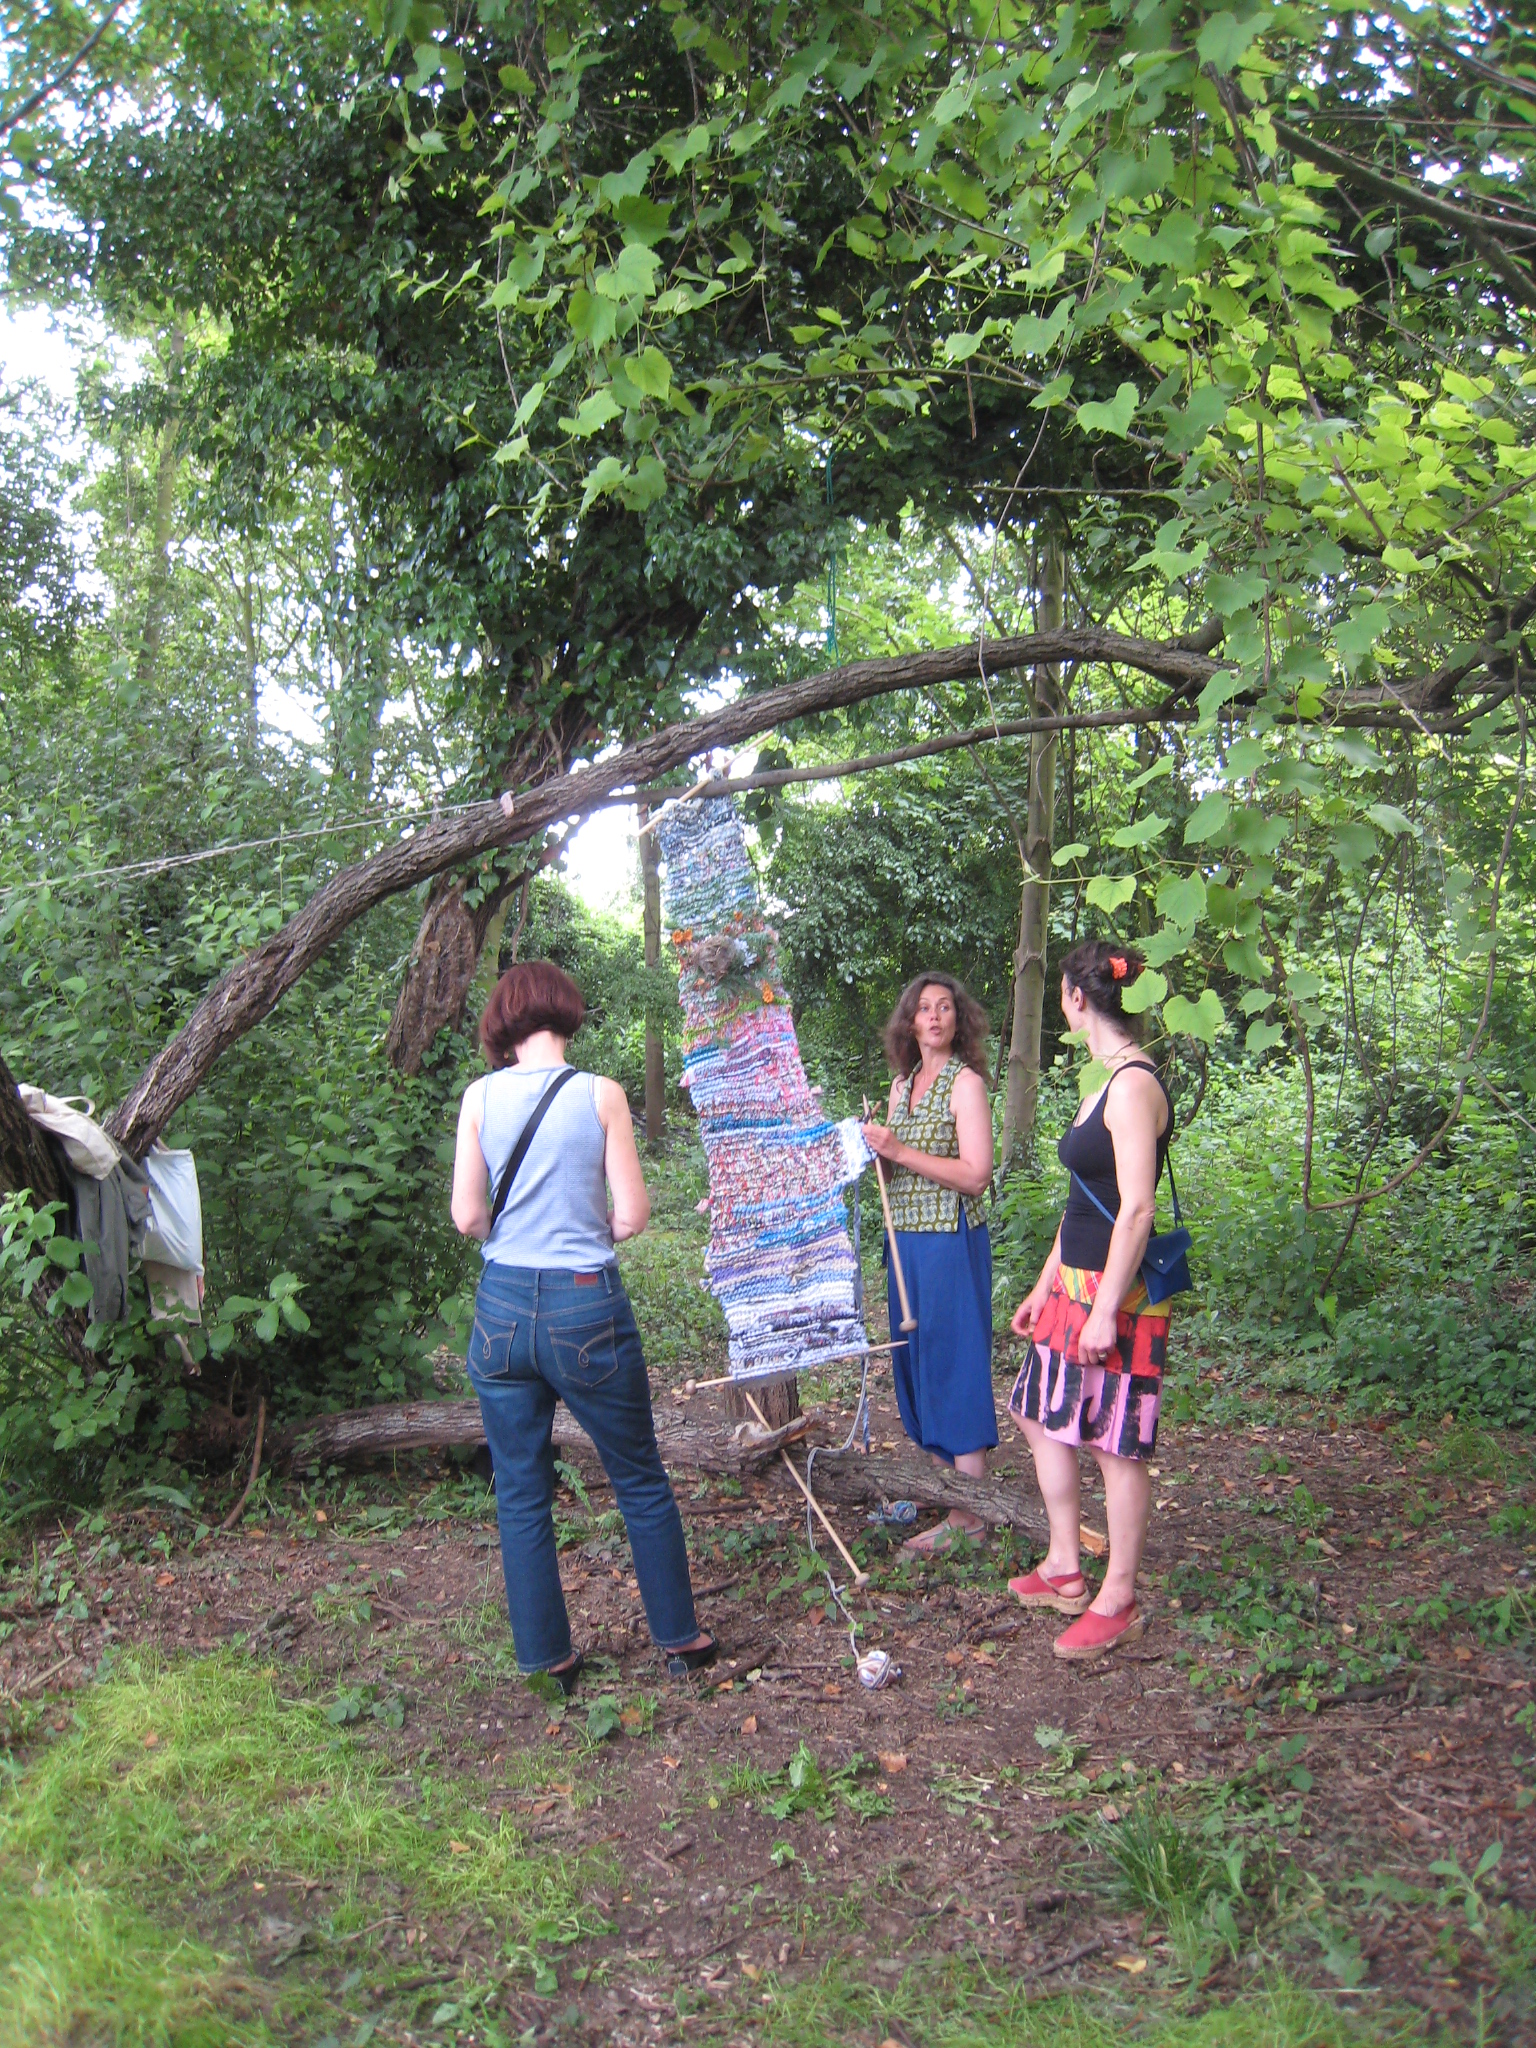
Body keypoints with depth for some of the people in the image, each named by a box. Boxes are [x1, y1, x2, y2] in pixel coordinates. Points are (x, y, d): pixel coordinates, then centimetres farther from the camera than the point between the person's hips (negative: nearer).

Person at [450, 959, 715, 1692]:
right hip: (587, 1306, -2)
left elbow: (467, 1215, -4)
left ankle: (547, 1659, 23)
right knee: (640, 1481, 15)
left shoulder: (480, 1096, -3)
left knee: (520, 1495, 14)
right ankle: (678, 1638, 27)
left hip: (503, 1307, 2)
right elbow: (632, 1215, -8)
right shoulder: (600, 1094, -7)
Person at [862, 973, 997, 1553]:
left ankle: (968, 1517, 3)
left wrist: (899, 1151, -20)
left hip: (951, 1240, -8)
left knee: (954, 1362, -4)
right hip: (906, 1239, 8)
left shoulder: (966, 1082, -10)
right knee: (916, 1359, 14)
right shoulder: (902, 1084, 13)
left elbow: (975, 1176, -17)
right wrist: (871, 1149, -2)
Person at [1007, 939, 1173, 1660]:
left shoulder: (1135, 1085, -17)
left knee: (1116, 1444, 2)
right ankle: (1064, 1570, 30)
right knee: (1040, 1413, 17)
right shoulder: (1109, 1082, 13)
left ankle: (1118, 1601, 16)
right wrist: (1044, 1287, 21)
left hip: (1115, 1292, -10)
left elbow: (1135, 1210, -22)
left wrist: (1106, 1309, -23)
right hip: (1074, 1284, 10)